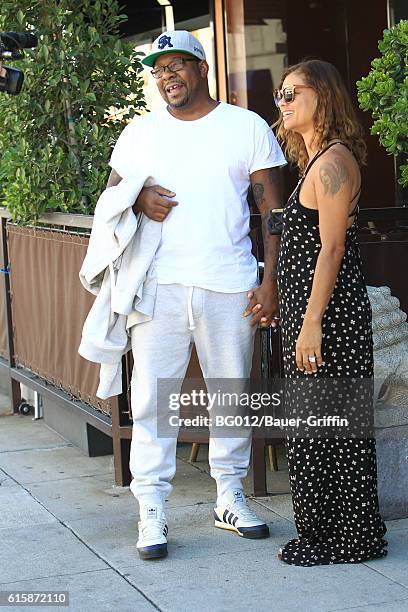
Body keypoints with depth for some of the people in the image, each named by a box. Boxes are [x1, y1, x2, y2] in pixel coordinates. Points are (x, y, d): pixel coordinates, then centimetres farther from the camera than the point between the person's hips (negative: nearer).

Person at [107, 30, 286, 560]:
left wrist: (271, 280, -5)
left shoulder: (247, 127, 7)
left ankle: (230, 498, 20)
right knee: (152, 397, -4)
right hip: (159, 284, 1)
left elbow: (273, 209, 4)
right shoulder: (140, 132, 13)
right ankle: (151, 512, 1)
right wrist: (138, 199, -6)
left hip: (229, 286, -1)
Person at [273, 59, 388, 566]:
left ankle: (347, 540, 6)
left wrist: (311, 323, -22)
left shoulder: (333, 160, -14)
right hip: (308, 308, 10)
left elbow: (332, 248, -19)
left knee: (328, 426, -3)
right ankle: (323, 532, 23)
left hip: (328, 312, -10)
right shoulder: (317, 159, 17)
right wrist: (273, 292, 24)